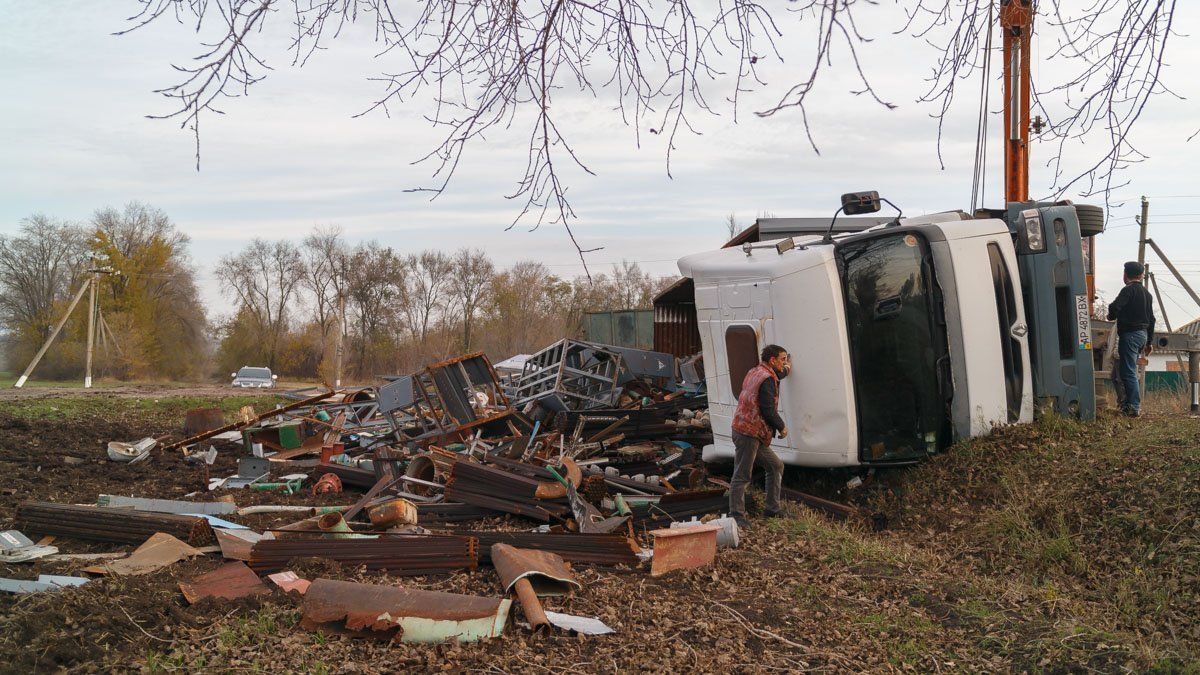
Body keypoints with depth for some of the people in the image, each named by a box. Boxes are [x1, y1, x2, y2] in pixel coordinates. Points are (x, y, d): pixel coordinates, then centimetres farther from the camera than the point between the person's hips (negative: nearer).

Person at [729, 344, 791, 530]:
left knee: (776, 466, 17)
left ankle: (773, 509, 21)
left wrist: (785, 370, 56)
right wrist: (782, 427, -5)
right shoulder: (767, 380, -14)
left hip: (753, 434, 11)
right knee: (742, 476, -6)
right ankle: (736, 516, -3)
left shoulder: (756, 372, 17)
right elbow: (768, 410, -19)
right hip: (748, 433, -11)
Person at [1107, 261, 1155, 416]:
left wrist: (1111, 317, -2)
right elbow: (1151, 319, 20)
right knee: (1130, 370, 17)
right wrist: (1149, 342, 24)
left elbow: (1115, 307, -25)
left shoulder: (1129, 290, -11)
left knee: (1128, 372, -8)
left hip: (1130, 334, -9)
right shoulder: (1147, 293, 16)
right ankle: (1130, 403, 20)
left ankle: (1134, 407, -11)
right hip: (1143, 333, 9)